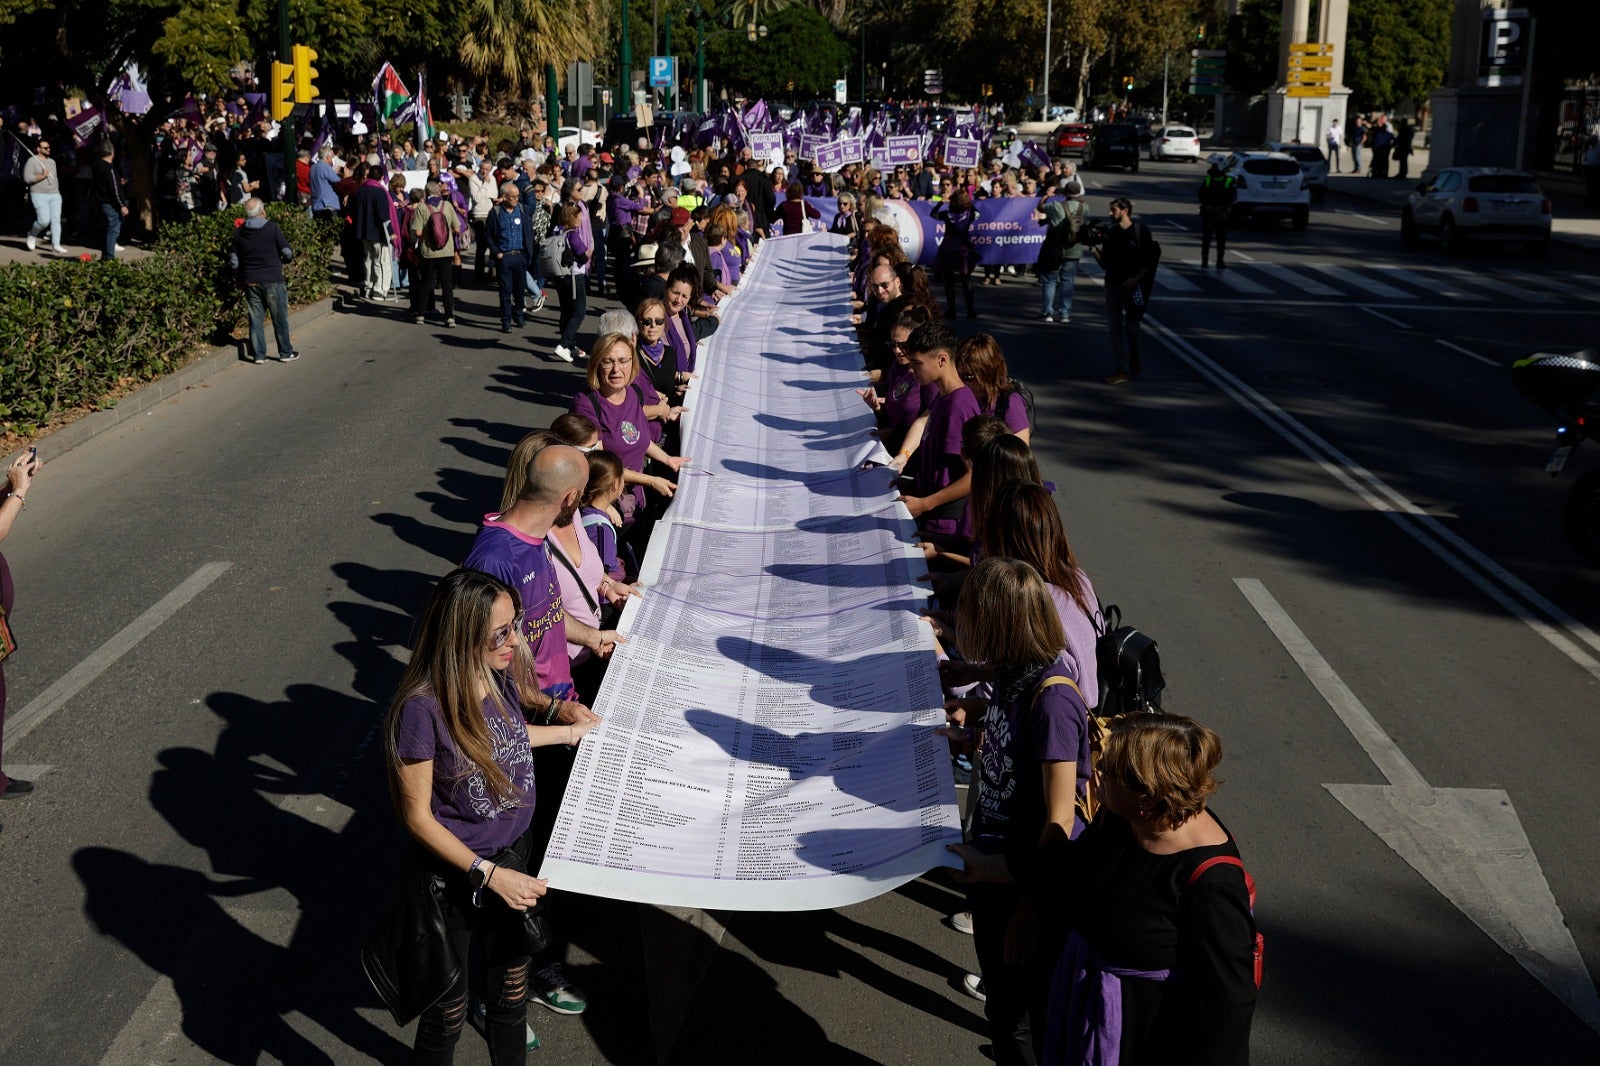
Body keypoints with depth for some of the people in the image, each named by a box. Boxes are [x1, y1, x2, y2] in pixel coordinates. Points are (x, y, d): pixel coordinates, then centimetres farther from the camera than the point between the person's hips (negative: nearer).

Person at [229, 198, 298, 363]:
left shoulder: (238, 233, 2)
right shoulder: (272, 228, -10)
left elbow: (234, 261, 4)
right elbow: (287, 253, -9)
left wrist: (241, 276, 19)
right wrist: (280, 259, 13)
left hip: (250, 281, 4)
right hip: (272, 280, -4)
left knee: (256, 318, 10)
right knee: (279, 318, 7)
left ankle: (258, 354, 11)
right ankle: (286, 353, 15)